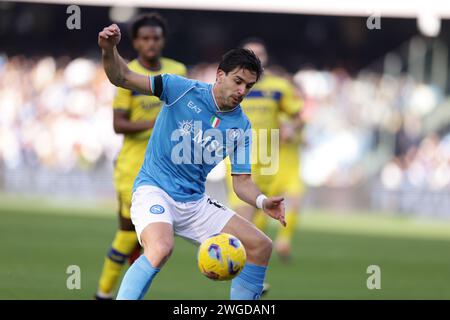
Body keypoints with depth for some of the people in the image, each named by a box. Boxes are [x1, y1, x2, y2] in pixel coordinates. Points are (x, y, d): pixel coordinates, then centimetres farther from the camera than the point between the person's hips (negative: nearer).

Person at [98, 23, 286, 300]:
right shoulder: (183, 90, -7)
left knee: (261, 246, 2)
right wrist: (109, 50, -30)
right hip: (154, 190, -6)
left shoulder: (241, 127, 5)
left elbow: (242, 181, 8)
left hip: (194, 203, 6)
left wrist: (262, 201, -15)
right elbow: (123, 78, -9)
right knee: (161, 248, -37)